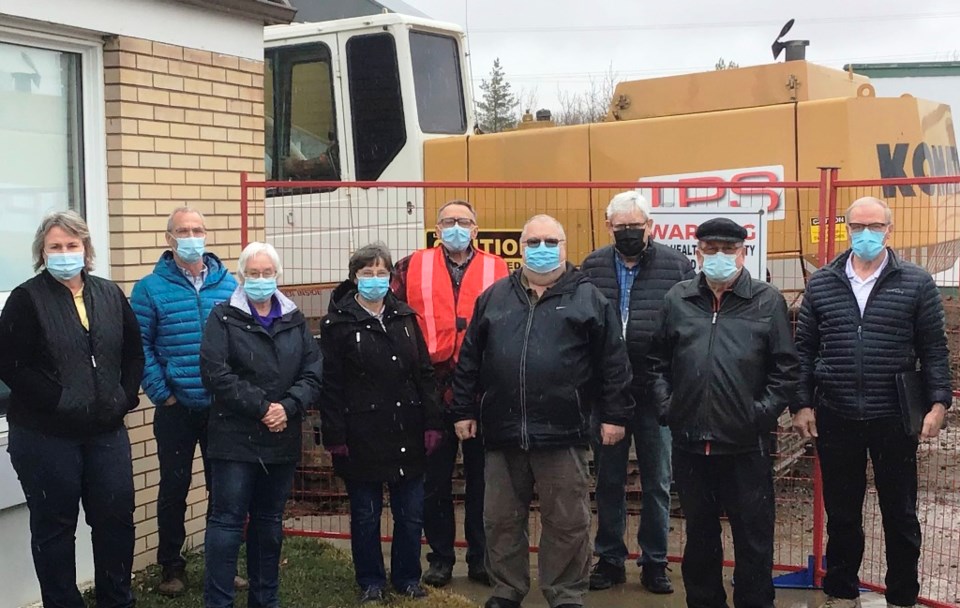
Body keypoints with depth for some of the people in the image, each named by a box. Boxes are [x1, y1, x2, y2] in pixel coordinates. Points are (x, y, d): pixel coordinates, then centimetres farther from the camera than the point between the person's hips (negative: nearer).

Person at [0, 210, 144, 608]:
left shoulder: (110, 295, 8)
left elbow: (134, 353, 15)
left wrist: (126, 397, 2)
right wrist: (58, 400, -16)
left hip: (107, 430, 5)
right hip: (46, 436, -4)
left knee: (116, 517, 11)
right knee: (54, 526, 6)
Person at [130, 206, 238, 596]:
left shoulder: (229, 285, 4)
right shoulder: (152, 288, -5)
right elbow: (140, 346, -6)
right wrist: (162, 393, -11)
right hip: (176, 408, -2)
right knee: (174, 486, 7)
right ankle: (171, 567, 20)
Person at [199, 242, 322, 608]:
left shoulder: (295, 320, 11)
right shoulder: (224, 317, -1)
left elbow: (313, 372, 3)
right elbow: (216, 374, -13)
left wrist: (288, 407, -14)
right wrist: (261, 407, -17)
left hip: (282, 439, 4)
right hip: (235, 437, -4)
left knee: (270, 522, 13)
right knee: (227, 520, -4)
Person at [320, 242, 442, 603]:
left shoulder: (405, 317, 9)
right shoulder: (338, 323, -3)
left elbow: (425, 374, 9)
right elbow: (330, 385, -6)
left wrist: (431, 424, 3)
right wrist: (335, 437, -11)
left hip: (407, 434, 4)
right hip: (362, 436, -3)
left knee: (411, 513, 9)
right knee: (365, 515, 8)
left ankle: (407, 577, 24)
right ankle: (370, 583, 22)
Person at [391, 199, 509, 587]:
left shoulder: (497, 270, 5)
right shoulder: (413, 267, 4)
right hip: (433, 391, 0)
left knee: (481, 479, 9)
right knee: (435, 480, 9)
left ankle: (480, 557, 21)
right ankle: (440, 558, 21)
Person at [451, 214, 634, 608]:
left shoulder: (588, 298, 3)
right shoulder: (494, 297, 12)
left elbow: (613, 363, 2)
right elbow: (470, 359, 13)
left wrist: (614, 415, -2)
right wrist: (464, 410, 10)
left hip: (563, 434, -3)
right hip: (502, 433, 3)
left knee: (567, 524, 5)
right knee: (501, 520, 11)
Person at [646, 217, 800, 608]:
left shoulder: (767, 301, -1)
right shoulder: (677, 300, 7)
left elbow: (787, 369, -1)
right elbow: (656, 362, 13)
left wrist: (762, 413, -8)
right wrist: (666, 406, 3)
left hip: (746, 447, -3)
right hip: (690, 444, 3)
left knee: (754, 538, 6)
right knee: (699, 534, 16)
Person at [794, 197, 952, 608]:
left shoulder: (916, 283, 0)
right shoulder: (821, 284, 5)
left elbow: (933, 350, 0)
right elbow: (804, 349, 6)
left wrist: (938, 403, -7)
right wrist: (802, 405, 1)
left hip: (894, 419, -1)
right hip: (835, 418, 2)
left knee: (900, 513, 9)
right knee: (841, 512, 13)